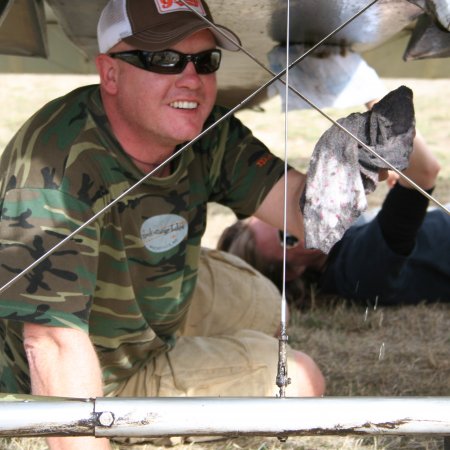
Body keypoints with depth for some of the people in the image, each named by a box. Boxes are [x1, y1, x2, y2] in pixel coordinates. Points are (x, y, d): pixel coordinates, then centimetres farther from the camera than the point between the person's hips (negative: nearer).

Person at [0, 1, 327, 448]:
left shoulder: (206, 133, -14)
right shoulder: (59, 165, -39)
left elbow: (297, 210, -21)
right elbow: (57, 343, -43)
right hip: (103, 376, -8)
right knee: (298, 380, -9)